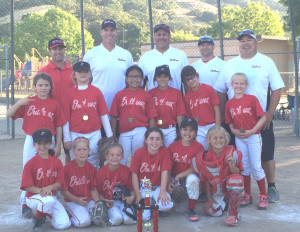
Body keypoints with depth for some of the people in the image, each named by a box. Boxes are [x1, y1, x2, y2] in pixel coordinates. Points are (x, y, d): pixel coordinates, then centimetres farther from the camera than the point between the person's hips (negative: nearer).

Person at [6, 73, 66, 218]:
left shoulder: (54, 104, 0)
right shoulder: (28, 102, 1)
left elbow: (59, 127, 2)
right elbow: (8, 114, -2)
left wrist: (58, 145, -1)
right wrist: (18, 103, -17)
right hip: (31, 141, 0)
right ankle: (25, 204, 14)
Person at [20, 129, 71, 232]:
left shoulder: (56, 162, 2)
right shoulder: (30, 163, -9)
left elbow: (59, 183, -1)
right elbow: (27, 186, -11)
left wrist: (49, 188, -22)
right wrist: (41, 191, -26)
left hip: (51, 195, 4)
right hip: (33, 197, -4)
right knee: (49, 200, -40)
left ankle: (46, 213, 19)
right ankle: (37, 219, -6)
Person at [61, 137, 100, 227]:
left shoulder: (91, 168, 5)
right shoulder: (67, 168, -7)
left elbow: (93, 189, 7)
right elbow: (63, 190, -6)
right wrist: (77, 200, -15)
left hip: (89, 200, 4)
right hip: (73, 202, -4)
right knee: (84, 222, -28)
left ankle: (84, 214, 9)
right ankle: (70, 216, 3)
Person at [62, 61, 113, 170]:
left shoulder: (96, 91, 2)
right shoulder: (69, 93, 1)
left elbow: (103, 114, 3)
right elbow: (66, 118, 1)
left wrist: (109, 135, 2)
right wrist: (67, 138, -2)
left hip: (94, 134, 0)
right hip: (75, 135, 0)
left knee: (94, 164, 7)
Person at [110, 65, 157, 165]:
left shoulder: (146, 95, 3)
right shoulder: (119, 95, 5)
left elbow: (151, 118, 4)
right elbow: (113, 117, 5)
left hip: (140, 131, -1)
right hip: (124, 132, 1)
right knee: (121, 160, 3)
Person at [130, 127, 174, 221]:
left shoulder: (164, 151, -7)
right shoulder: (139, 152, -10)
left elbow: (164, 172, -11)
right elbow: (134, 175, -7)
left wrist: (163, 192, -18)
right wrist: (138, 195, -11)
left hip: (157, 187, 1)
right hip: (143, 189, -1)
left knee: (167, 206, -28)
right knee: (144, 217, -20)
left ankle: (155, 206, 7)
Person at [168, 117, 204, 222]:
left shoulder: (198, 147, -8)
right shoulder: (173, 146, -1)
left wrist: (179, 176, -18)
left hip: (190, 177, -2)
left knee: (192, 178, -37)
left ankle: (191, 209, -18)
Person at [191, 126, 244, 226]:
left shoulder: (232, 153, -18)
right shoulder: (206, 157, -15)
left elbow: (237, 173, -15)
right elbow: (206, 180, -3)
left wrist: (231, 164, -36)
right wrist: (209, 198, -1)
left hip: (230, 187, -3)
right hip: (216, 190, 3)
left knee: (235, 180, -36)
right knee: (210, 211, -10)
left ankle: (233, 214, -20)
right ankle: (223, 202, 27)